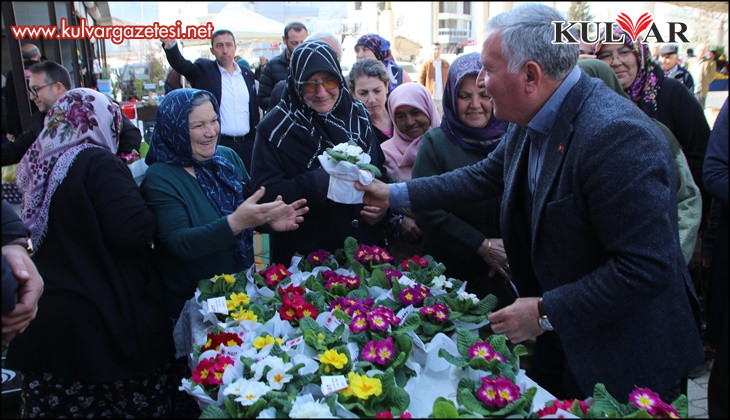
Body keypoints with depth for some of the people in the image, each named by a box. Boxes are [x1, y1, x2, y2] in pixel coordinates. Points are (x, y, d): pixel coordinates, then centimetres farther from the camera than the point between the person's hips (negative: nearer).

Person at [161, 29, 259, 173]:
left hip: (246, 145, 4)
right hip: (216, 144, -4)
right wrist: (171, 45, -40)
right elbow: (181, 64, -19)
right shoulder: (204, 70, 0)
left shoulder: (247, 74, 12)